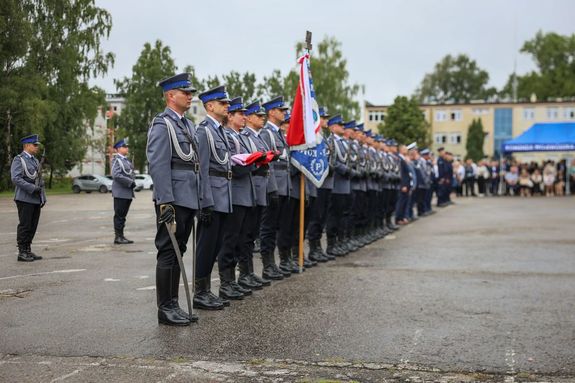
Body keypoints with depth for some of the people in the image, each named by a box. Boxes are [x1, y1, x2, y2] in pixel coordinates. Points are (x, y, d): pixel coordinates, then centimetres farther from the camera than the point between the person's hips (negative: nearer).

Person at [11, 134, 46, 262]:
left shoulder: (35, 161, 18)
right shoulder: (18, 159, -6)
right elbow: (16, 179, -17)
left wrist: (43, 197, 12)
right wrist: (32, 188, -21)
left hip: (36, 200, 7)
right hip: (25, 199, -7)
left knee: (32, 226, 8)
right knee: (24, 226, -4)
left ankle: (28, 250, 15)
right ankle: (22, 253, 1)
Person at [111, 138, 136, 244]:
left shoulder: (127, 160, 16)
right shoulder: (117, 160, -9)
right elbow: (116, 175, -19)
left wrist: (133, 183, 6)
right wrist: (130, 182, -18)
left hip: (128, 192, 8)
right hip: (120, 193, -8)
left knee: (122, 216, 12)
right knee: (119, 215, -3)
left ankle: (121, 236, 16)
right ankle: (118, 237, 1)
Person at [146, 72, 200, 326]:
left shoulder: (188, 125, 18)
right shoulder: (162, 125, -9)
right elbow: (158, 166, -17)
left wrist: (198, 199, 17)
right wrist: (165, 202, -22)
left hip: (189, 200, 9)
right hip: (173, 200, -9)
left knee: (177, 253, 13)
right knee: (168, 254, -2)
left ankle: (173, 306, 20)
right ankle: (165, 309, 5)